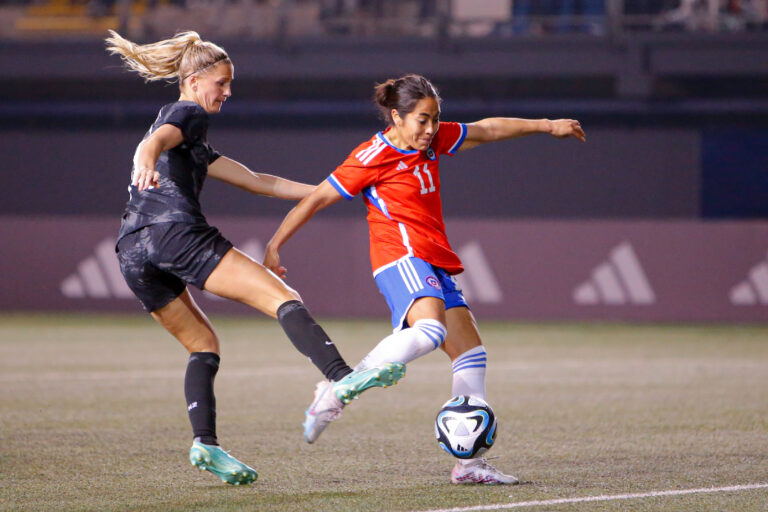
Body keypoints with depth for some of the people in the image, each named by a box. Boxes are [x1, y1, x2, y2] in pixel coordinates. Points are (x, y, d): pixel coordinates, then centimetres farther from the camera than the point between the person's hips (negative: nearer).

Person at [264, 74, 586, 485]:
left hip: (435, 264, 9)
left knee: (470, 352, 2)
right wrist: (274, 246, -2)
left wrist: (545, 125, 26)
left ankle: (469, 462, 2)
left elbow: (487, 130, 25)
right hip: (401, 256, -9)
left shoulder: (432, 140, 11)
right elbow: (315, 200, -4)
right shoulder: (372, 158, -10)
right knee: (431, 330, -35)